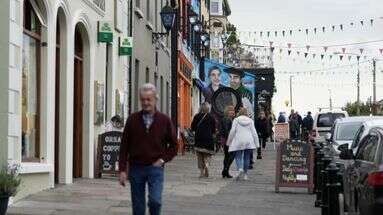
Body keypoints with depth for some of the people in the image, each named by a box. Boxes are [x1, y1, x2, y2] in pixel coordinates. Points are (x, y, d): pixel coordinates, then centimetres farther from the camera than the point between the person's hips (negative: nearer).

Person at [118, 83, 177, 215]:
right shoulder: (132, 120, 1)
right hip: (136, 168, 1)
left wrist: (162, 160, -5)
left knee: (155, 200, -18)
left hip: (155, 168, -1)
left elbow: (173, 145, 7)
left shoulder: (164, 120, 0)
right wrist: (122, 170, -2)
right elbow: (124, 146, 3)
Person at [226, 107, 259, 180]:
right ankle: (245, 174, 11)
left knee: (238, 157, 0)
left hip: (238, 142, -2)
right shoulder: (250, 121, 6)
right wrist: (257, 144, 9)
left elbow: (232, 131, -3)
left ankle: (240, 169, -27)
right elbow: (254, 132, 5)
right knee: (247, 158, 9)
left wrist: (229, 142, 7)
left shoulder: (236, 120, 1)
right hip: (249, 142, 2)